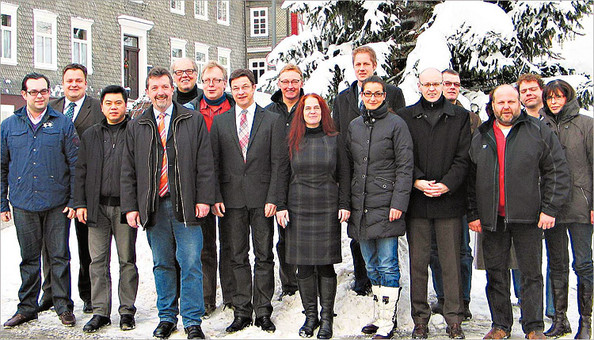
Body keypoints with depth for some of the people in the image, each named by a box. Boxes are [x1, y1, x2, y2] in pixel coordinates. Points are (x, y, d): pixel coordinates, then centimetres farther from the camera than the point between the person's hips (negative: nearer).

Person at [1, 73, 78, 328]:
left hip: (57, 205, -2)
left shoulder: (63, 124, 3)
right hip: (23, 204, 2)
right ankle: (27, 308, 22)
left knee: (59, 257, 4)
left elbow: (75, 164, 1)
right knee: (29, 259, 11)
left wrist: (74, 201, -5)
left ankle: (63, 307, 15)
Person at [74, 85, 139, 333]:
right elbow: (80, 172, 14)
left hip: (125, 207, -3)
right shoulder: (90, 135, 13)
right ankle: (100, 312, 13)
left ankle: (127, 310, 14)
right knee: (98, 261, 5)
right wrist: (80, 203, 5)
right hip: (97, 207, 3)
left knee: (127, 260, 4)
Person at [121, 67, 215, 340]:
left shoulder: (194, 121, 5)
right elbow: (128, 171, 10)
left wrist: (203, 199, -6)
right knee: (162, 264, 10)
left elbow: (204, 165, 1)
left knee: (191, 264, -3)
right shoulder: (136, 127, 11)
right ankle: (166, 317, 23)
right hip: (152, 206, 2)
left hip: (185, 205, -2)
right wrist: (130, 207, 2)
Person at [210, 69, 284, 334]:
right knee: (238, 258, 6)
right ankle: (242, 311, 15)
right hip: (231, 199, 1)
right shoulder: (220, 121, 10)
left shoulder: (272, 120, 4)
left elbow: (277, 163, 1)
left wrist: (272, 198, -7)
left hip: (261, 199, -1)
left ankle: (263, 312, 12)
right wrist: (216, 197, -2)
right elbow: (214, 162, 8)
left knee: (264, 257, 3)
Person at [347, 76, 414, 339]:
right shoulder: (354, 126, 14)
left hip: (385, 205, -6)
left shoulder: (395, 124, -2)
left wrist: (398, 202, -14)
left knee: (387, 265, -3)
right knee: (371, 265, 12)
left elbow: (405, 167, -6)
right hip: (360, 207, 6)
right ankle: (380, 316, 24)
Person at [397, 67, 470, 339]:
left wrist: (447, 184, -11)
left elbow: (463, 157, 2)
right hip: (417, 201, 0)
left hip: (449, 199, 0)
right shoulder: (405, 117, 8)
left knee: (451, 262, 2)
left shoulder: (460, 116, 9)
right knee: (418, 261, 4)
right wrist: (417, 181, -12)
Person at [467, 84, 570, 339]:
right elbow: (470, 179, 12)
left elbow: (558, 171, 0)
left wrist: (550, 209, -8)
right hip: (491, 219, 3)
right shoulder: (480, 137, 11)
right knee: (496, 274, 9)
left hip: (528, 217, -3)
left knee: (531, 274, 4)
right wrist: (473, 214, 5)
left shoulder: (538, 131, 3)